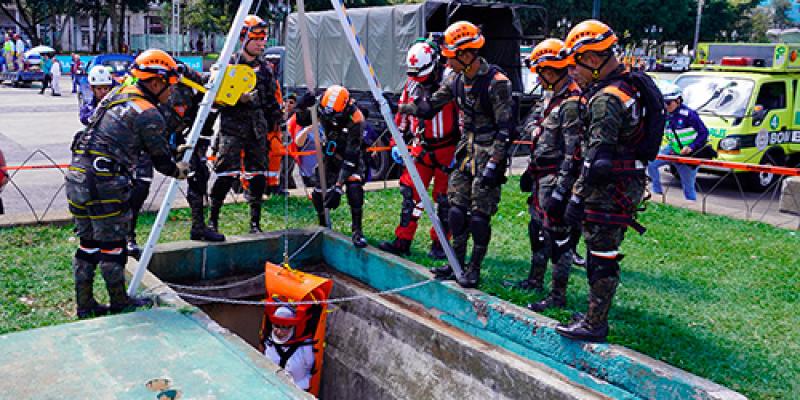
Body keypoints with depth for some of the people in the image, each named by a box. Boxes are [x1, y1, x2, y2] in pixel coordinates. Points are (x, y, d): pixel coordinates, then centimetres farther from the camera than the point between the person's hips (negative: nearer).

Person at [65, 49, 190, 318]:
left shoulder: (119, 92, 12)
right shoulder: (149, 115, -11)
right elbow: (161, 160, -3)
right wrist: (179, 171, 19)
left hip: (76, 176, 8)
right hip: (104, 184, -8)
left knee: (88, 244, 17)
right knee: (112, 245, 6)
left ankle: (84, 304, 27)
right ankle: (119, 303, 21)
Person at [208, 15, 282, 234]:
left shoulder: (264, 68, 15)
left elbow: (272, 101, 21)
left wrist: (276, 120, 16)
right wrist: (238, 97, -16)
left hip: (257, 129, 5)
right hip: (232, 127, -4)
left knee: (257, 176, 4)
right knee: (226, 173, -11)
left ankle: (255, 223, 13)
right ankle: (213, 219, 5)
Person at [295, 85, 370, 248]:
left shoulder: (355, 120, -35)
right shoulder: (323, 107, -22)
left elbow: (350, 158, -36)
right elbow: (302, 121, -5)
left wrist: (338, 186, -39)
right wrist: (301, 107, -30)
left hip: (351, 156, -4)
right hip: (329, 154, 4)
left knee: (354, 189, -26)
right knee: (319, 193, -3)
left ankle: (357, 231, -12)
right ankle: (324, 226, 25)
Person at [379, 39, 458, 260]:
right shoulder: (412, 84, 7)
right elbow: (402, 115, 18)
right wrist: (396, 143, 14)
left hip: (446, 148, -5)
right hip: (422, 148, 5)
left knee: (443, 197, 2)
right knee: (410, 191, 3)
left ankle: (439, 244, 14)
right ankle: (402, 241, 9)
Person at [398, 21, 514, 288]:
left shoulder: (496, 82, -17)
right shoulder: (456, 79, 4)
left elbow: (505, 128, -18)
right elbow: (432, 105, 15)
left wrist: (493, 164, -21)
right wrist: (406, 108, -1)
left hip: (489, 153, -7)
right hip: (467, 149, 7)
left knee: (479, 213, -3)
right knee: (457, 206, 8)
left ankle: (474, 268, 10)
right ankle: (457, 262, 20)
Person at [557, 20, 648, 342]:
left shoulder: (604, 100, -20)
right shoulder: (625, 88, 13)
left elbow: (598, 159, -24)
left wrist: (578, 197, -21)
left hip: (609, 190, -10)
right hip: (626, 183, 10)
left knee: (601, 256, -2)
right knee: (602, 252, 18)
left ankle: (595, 324, 6)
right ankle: (597, 312, 29)